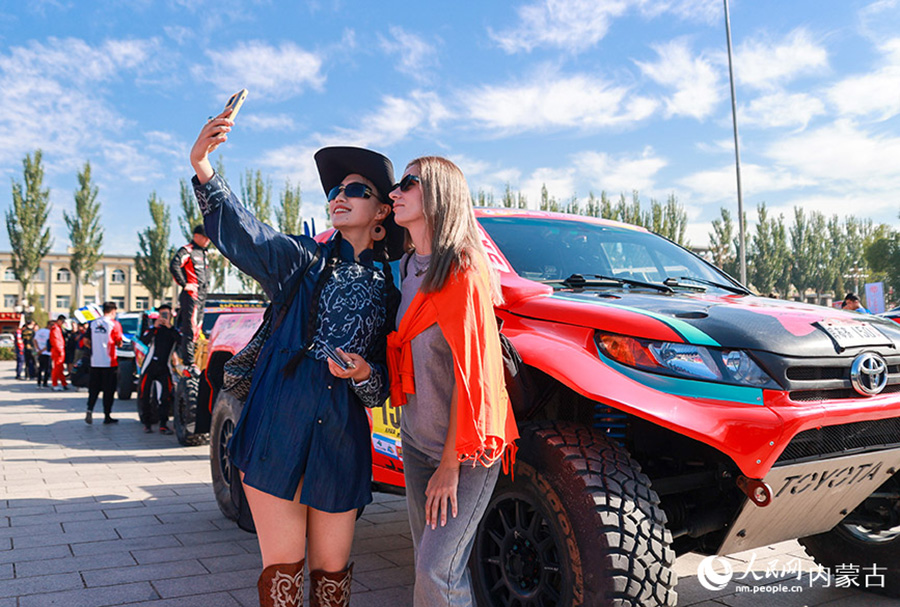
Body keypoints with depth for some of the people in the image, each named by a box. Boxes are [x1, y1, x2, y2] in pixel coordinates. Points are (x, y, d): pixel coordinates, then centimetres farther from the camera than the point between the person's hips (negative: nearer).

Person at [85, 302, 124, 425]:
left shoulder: (93, 323, 5)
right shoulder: (114, 324, -8)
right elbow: (119, 342, -7)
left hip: (95, 362, 4)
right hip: (109, 362, -4)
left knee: (93, 388, 13)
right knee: (109, 390, 5)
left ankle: (89, 410, -6)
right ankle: (107, 416, 9)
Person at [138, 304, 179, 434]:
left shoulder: (174, 330, 7)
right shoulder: (153, 328, 8)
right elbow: (144, 340, -11)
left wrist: (170, 327, -19)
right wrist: (154, 327, -19)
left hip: (164, 367, 0)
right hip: (150, 366, 0)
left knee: (167, 395, -9)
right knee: (144, 394, 2)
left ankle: (163, 424, -4)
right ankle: (147, 423, 15)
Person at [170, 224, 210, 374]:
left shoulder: (203, 253, 21)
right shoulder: (187, 251, -7)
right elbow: (173, 266, -21)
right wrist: (184, 284, -20)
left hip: (201, 296, 9)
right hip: (191, 295, -9)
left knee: (197, 328, 12)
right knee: (190, 329, -10)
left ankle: (183, 353, 23)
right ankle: (188, 363, -9)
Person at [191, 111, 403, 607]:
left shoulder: (387, 291, 8)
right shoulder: (305, 260, 6)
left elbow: (384, 390, 8)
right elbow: (243, 234, -13)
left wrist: (364, 375, -14)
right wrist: (204, 170, -28)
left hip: (341, 443, 1)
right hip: (277, 433, -1)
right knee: (282, 567, 6)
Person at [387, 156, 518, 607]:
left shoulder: (463, 271, -16)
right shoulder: (408, 267, 9)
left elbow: (470, 372, -18)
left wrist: (450, 465, -15)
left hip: (463, 449, -7)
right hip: (416, 441, 8)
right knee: (429, 567, 13)